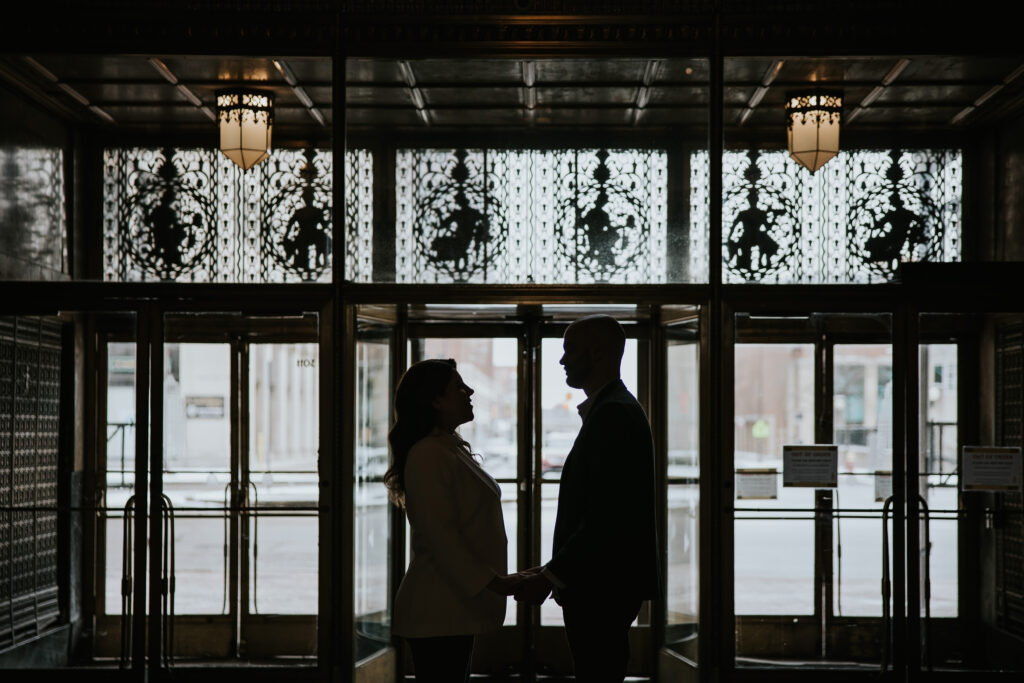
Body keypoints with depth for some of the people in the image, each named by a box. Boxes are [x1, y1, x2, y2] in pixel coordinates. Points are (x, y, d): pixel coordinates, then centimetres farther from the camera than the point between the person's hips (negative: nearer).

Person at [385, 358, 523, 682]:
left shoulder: (454, 450, 18)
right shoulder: (428, 456, -15)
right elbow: (440, 535, -21)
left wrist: (500, 580, 20)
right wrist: (492, 581, -22)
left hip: (456, 610, 10)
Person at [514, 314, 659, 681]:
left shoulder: (614, 414, -17)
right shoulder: (612, 409, 16)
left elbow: (603, 518, -24)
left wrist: (551, 577, -19)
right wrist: (553, 570, 15)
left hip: (603, 589, -10)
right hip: (599, 585, 10)